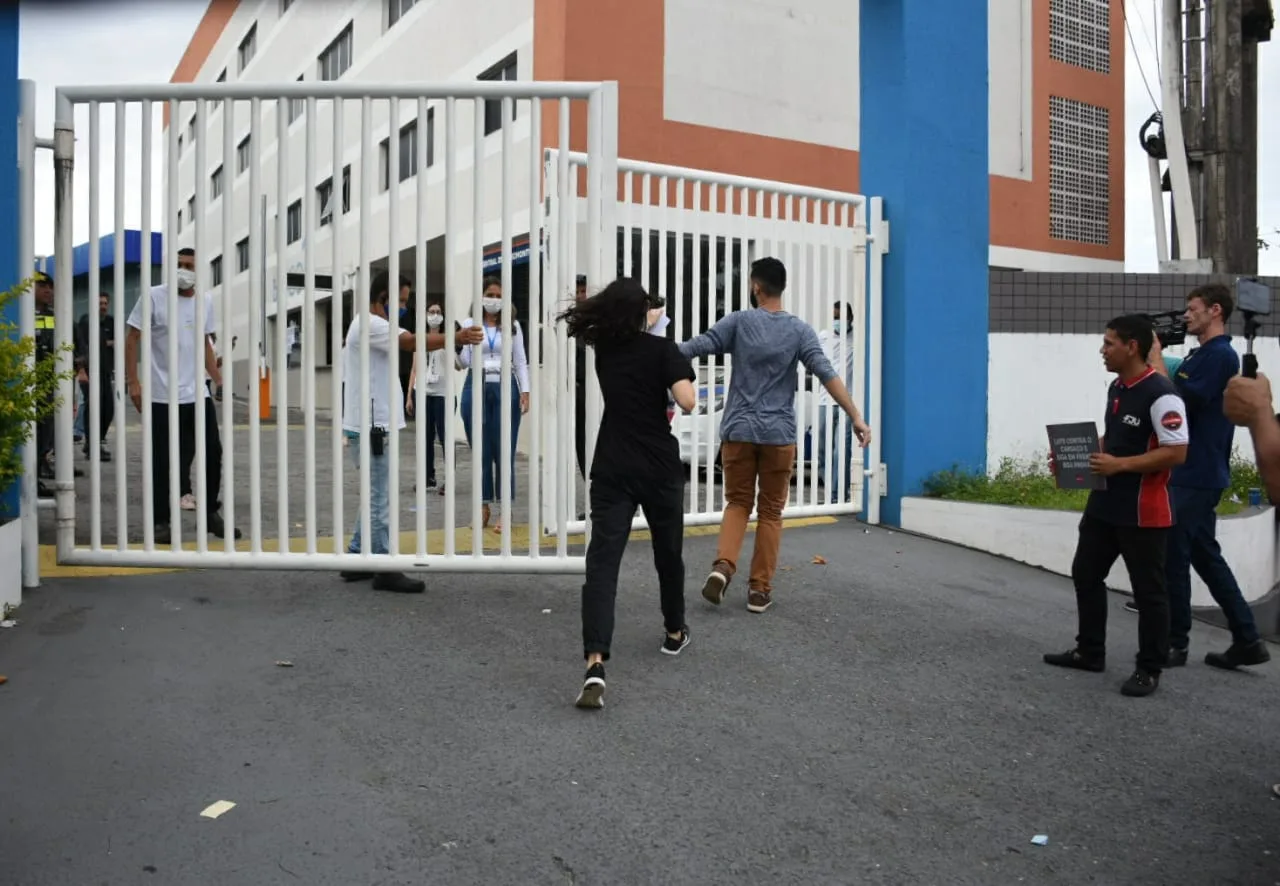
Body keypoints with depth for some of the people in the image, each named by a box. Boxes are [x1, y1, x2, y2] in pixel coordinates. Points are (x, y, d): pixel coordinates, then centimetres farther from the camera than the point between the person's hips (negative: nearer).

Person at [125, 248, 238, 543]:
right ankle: (161, 521, 14)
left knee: (213, 453, 6)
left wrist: (219, 381, 14)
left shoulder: (205, 302, 9)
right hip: (162, 396, -4)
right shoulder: (154, 297, -5)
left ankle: (212, 513, 22)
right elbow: (132, 339, -4)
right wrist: (133, 382, -10)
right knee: (162, 461, 1)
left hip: (198, 394, 4)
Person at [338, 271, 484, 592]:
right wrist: (457, 337, -29)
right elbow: (412, 342, -27)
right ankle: (385, 570, 1)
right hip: (370, 426, -11)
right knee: (381, 499, -5)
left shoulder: (371, 326, 20)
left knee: (375, 497, 16)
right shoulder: (369, 325, -14)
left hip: (373, 425, 11)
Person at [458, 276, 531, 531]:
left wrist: (525, 391, -1)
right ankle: (484, 508, 14)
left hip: (505, 388, 0)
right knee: (481, 451, 5)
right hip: (476, 388, 1)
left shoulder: (513, 326, 8)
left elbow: (520, 361, 8)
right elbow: (463, 362, 2)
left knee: (504, 451, -1)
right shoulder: (468, 324, 6)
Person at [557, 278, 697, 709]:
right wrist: (681, 370, 1)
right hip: (659, 467, -2)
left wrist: (634, 315, 49)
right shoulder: (662, 349, -6)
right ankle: (675, 633, 40)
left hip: (612, 470, 2)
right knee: (668, 552, 20)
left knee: (602, 561, -9)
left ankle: (595, 665, -24)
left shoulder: (603, 348, 7)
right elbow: (687, 401, -20)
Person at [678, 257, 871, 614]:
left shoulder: (738, 322, 0)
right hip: (779, 434, 0)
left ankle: (723, 565, -8)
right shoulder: (799, 330, 1)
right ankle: (759, 588, 11)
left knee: (737, 503, 14)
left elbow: (696, 347, -7)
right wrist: (856, 418, -7)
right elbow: (827, 374, -8)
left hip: (738, 431, 0)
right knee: (770, 511, 10)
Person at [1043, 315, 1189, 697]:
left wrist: (1120, 465, -25)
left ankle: (1149, 669, 16)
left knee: (1148, 590, 3)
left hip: (1143, 511, -9)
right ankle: (1090, 651, 29)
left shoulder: (1160, 393, -18)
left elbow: (1176, 452, -23)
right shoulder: (1116, 388, 11)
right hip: (1103, 503, 10)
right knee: (1086, 574, 15)